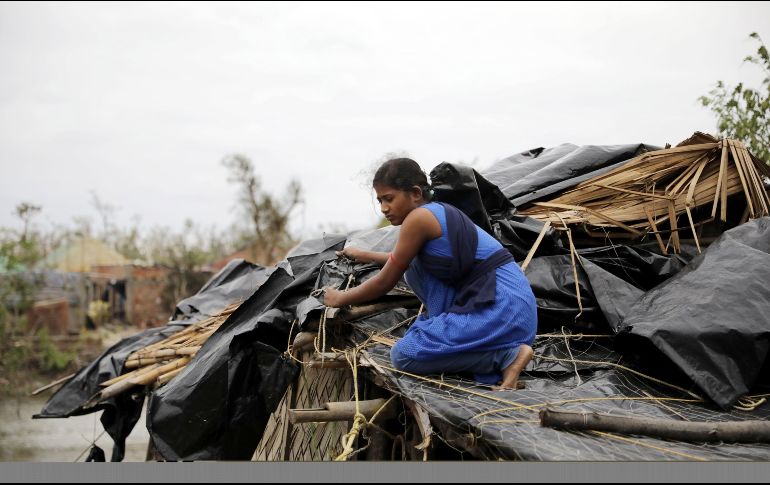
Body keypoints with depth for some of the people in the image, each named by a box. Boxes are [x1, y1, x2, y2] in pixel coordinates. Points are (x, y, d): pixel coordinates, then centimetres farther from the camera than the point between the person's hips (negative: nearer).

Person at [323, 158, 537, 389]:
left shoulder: (419, 217, -10)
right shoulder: (440, 212, 18)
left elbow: (385, 283, 0)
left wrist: (340, 298, 15)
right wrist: (364, 255, 51)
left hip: (501, 309, -10)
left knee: (403, 355, -14)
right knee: (415, 267, 18)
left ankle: (506, 354, -12)